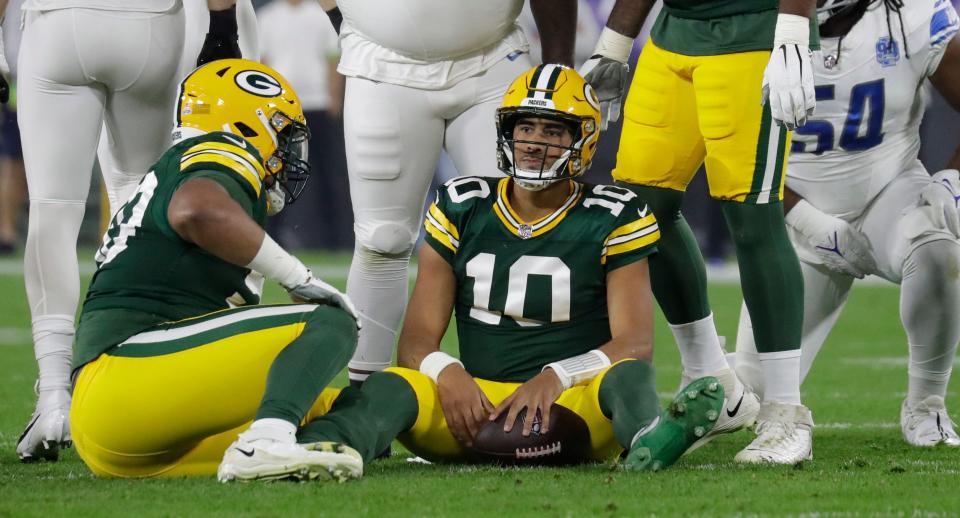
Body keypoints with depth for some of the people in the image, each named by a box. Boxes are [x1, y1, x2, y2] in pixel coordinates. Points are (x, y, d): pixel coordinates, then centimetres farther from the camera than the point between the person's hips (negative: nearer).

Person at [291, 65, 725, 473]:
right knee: (392, 389, -28)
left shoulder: (611, 221, 3)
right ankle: (319, 447, -60)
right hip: (474, 403, 2)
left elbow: (635, 344, -4)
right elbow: (417, 341, 6)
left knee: (626, 377, -34)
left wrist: (555, 378, -24)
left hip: (571, 402, -2)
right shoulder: (462, 210, 9)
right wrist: (445, 373, -19)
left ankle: (649, 441, -69)